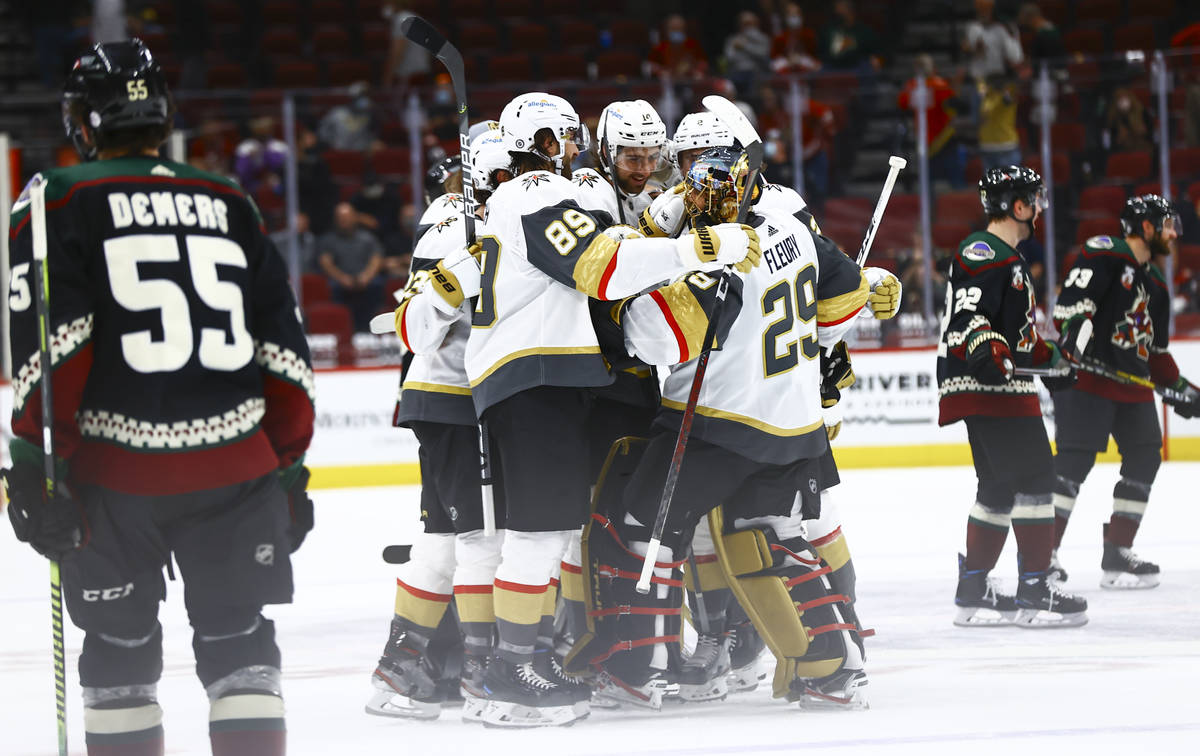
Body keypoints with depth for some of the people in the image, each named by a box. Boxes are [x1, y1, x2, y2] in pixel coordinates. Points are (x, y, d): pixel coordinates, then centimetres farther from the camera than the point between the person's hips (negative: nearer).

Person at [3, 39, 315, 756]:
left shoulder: (59, 203, 1)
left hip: (117, 474, -2)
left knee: (120, 644, 10)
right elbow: (284, 351, 13)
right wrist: (290, 461, 19)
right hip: (237, 469, 2)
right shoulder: (232, 206, 12)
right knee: (239, 638, 9)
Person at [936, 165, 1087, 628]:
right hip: (986, 384, -11)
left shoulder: (1008, 259, 22)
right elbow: (968, 313, -24)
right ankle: (1035, 590, -12)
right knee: (1032, 475, -12)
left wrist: (1046, 357, 36)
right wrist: (985, 349, -39)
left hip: (1001, 386, 11)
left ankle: (974, 590, 18)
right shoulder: (983, 253, -12)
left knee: (1000, 484, 13)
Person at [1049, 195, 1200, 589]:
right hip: (1085, 378, -9)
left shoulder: (1155, 281, 19)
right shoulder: (1104, 254, -8)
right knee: (1074, 460, -14)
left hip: (1131, 385, 9)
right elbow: (1072, 301, -19)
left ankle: (1117, 555, 15)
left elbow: (1156, 350, 25)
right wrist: (1073, 337, -31)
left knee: (1145, 459, 7)